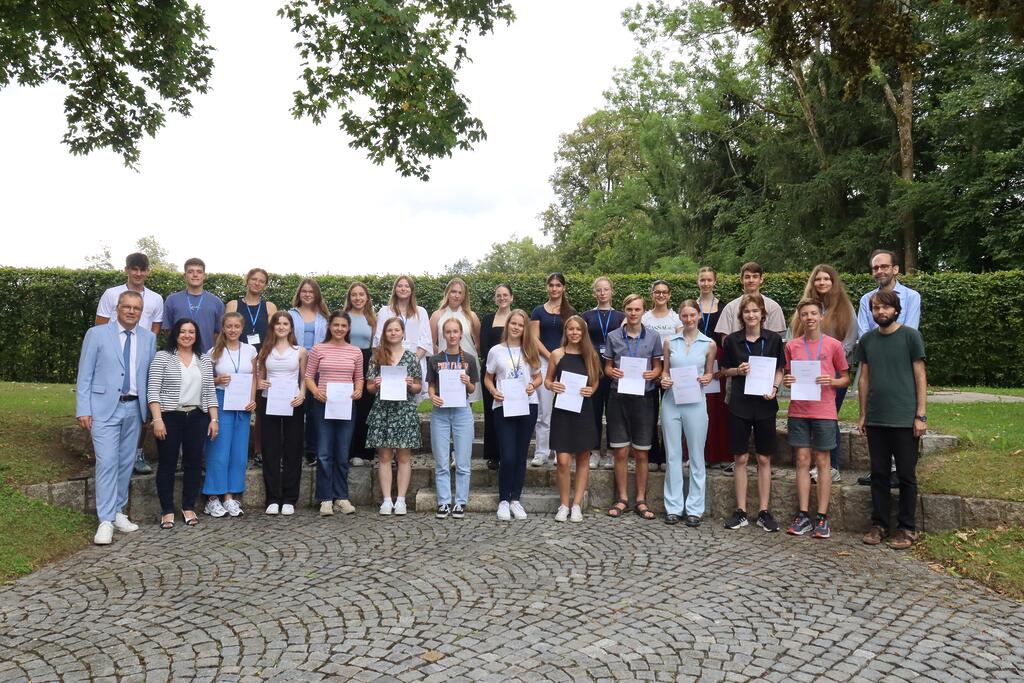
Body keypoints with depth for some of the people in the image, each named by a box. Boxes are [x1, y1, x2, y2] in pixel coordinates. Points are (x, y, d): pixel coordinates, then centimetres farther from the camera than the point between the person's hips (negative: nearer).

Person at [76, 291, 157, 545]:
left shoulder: (149, 338, 8)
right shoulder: (96, 334, 0)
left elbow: (150, 376, 9)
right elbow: (84, 375, -1)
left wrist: (149, 410, 6)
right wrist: (83, 409, -6)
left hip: (134, 408, 4)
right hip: (104, 408, -3)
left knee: (126, 462, 10)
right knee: (107, 462, -8)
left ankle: (117, 511, 23)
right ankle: (106, 521, -3)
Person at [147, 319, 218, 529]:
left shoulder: (205, 360, 10)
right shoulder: (162, 357, -1)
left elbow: (210, 392, 11)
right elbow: (153, 390, -6)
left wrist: (214, 419, 3)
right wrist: (157, 419, -15)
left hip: (197, 418, 3)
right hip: (170, 417, -3)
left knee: (194, 463, 6)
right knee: (167, 464, 3)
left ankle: (189, 507, 17)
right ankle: (167, 511, 11)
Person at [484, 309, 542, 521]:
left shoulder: (530, 351, 8)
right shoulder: (496, 351, 3)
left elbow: (538, 377, 13)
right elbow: (488, 378, 9)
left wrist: (533, 386, -8)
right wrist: (493, 391, -10)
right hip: (503, 407, -2)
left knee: (521, 455, 7)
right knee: (508, 457, -7)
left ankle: (515, 499, 19)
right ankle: (503, 500, 10)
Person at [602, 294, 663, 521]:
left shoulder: (653, 337, 2)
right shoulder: (613, 337, 3)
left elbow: (658, 367, 8)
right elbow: (607, 366, 9)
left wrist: (652, 374, -13)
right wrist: (612, 372, -13)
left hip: (643, 397, 0)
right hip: (619, 397, 0)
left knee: (641, 453, 6)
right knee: (621, 452, 5)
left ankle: (641, 500, 17)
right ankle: (622, 499, 17)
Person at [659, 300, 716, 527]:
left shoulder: (709, 344, 3)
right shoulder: (669, 342, 6)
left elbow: (710, 373, 12)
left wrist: (706, 378, -10)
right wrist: (664, 380, -8)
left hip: (695, 403, -1)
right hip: (671, 402, 1)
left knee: (696, 456, 4)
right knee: (672, 455, 5)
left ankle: (695, 508, 13)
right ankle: (674, 506, 14)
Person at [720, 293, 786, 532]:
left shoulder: (773, 339, 0)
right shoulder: (732, 340, 1)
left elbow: (779, 370, 7)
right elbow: (726, 370, 10)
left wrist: (774, 388, -11)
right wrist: (738, 371, -11)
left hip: (765, 404, 0)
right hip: (739, 404, 0)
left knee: (764, 459, 6)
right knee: (741, 458, 4)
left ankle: (764, 512, 14)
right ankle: (741, 511, 12)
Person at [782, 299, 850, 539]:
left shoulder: (834, 345, 1)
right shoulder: (792, 346, 7)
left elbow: (846, 379, 8)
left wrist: (832, 381, -12)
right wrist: (787, 382, -5)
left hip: (824, 412, -2)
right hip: (798, 411, 2)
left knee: (822, 461, 2)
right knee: (802, 460, 4)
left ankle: (822, 518, 8)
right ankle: (803, 516, 11)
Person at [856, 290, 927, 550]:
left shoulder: (910, 336, -3)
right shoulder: (867, 340, 8)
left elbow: (920, 376, -3)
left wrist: (921, 415, -8)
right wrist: (863, 414, 10)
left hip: (905, 419, -4)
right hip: (875, 420, 4)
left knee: (906, 475, 5)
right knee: (879, 474, 10)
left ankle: (907, 528, 15)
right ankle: (879, 524, 19)